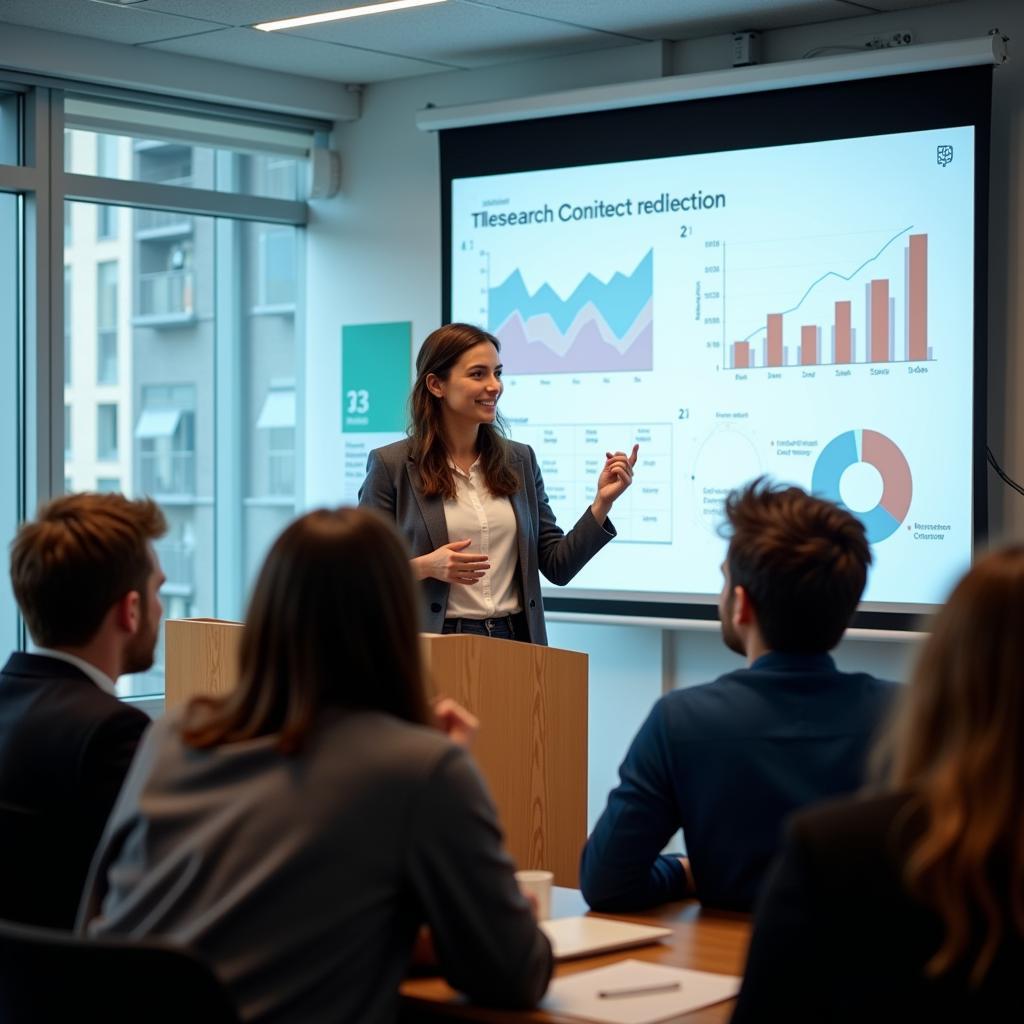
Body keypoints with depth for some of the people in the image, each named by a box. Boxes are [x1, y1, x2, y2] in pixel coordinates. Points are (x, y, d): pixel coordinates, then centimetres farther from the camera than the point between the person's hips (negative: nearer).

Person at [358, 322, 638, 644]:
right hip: (436, 644, -3)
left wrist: (602, 502, -3)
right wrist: (424, 567, -18)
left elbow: (558, 567, 8)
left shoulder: (520, 460, 9)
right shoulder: (391, 465, -3)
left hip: (516, 641, 3)